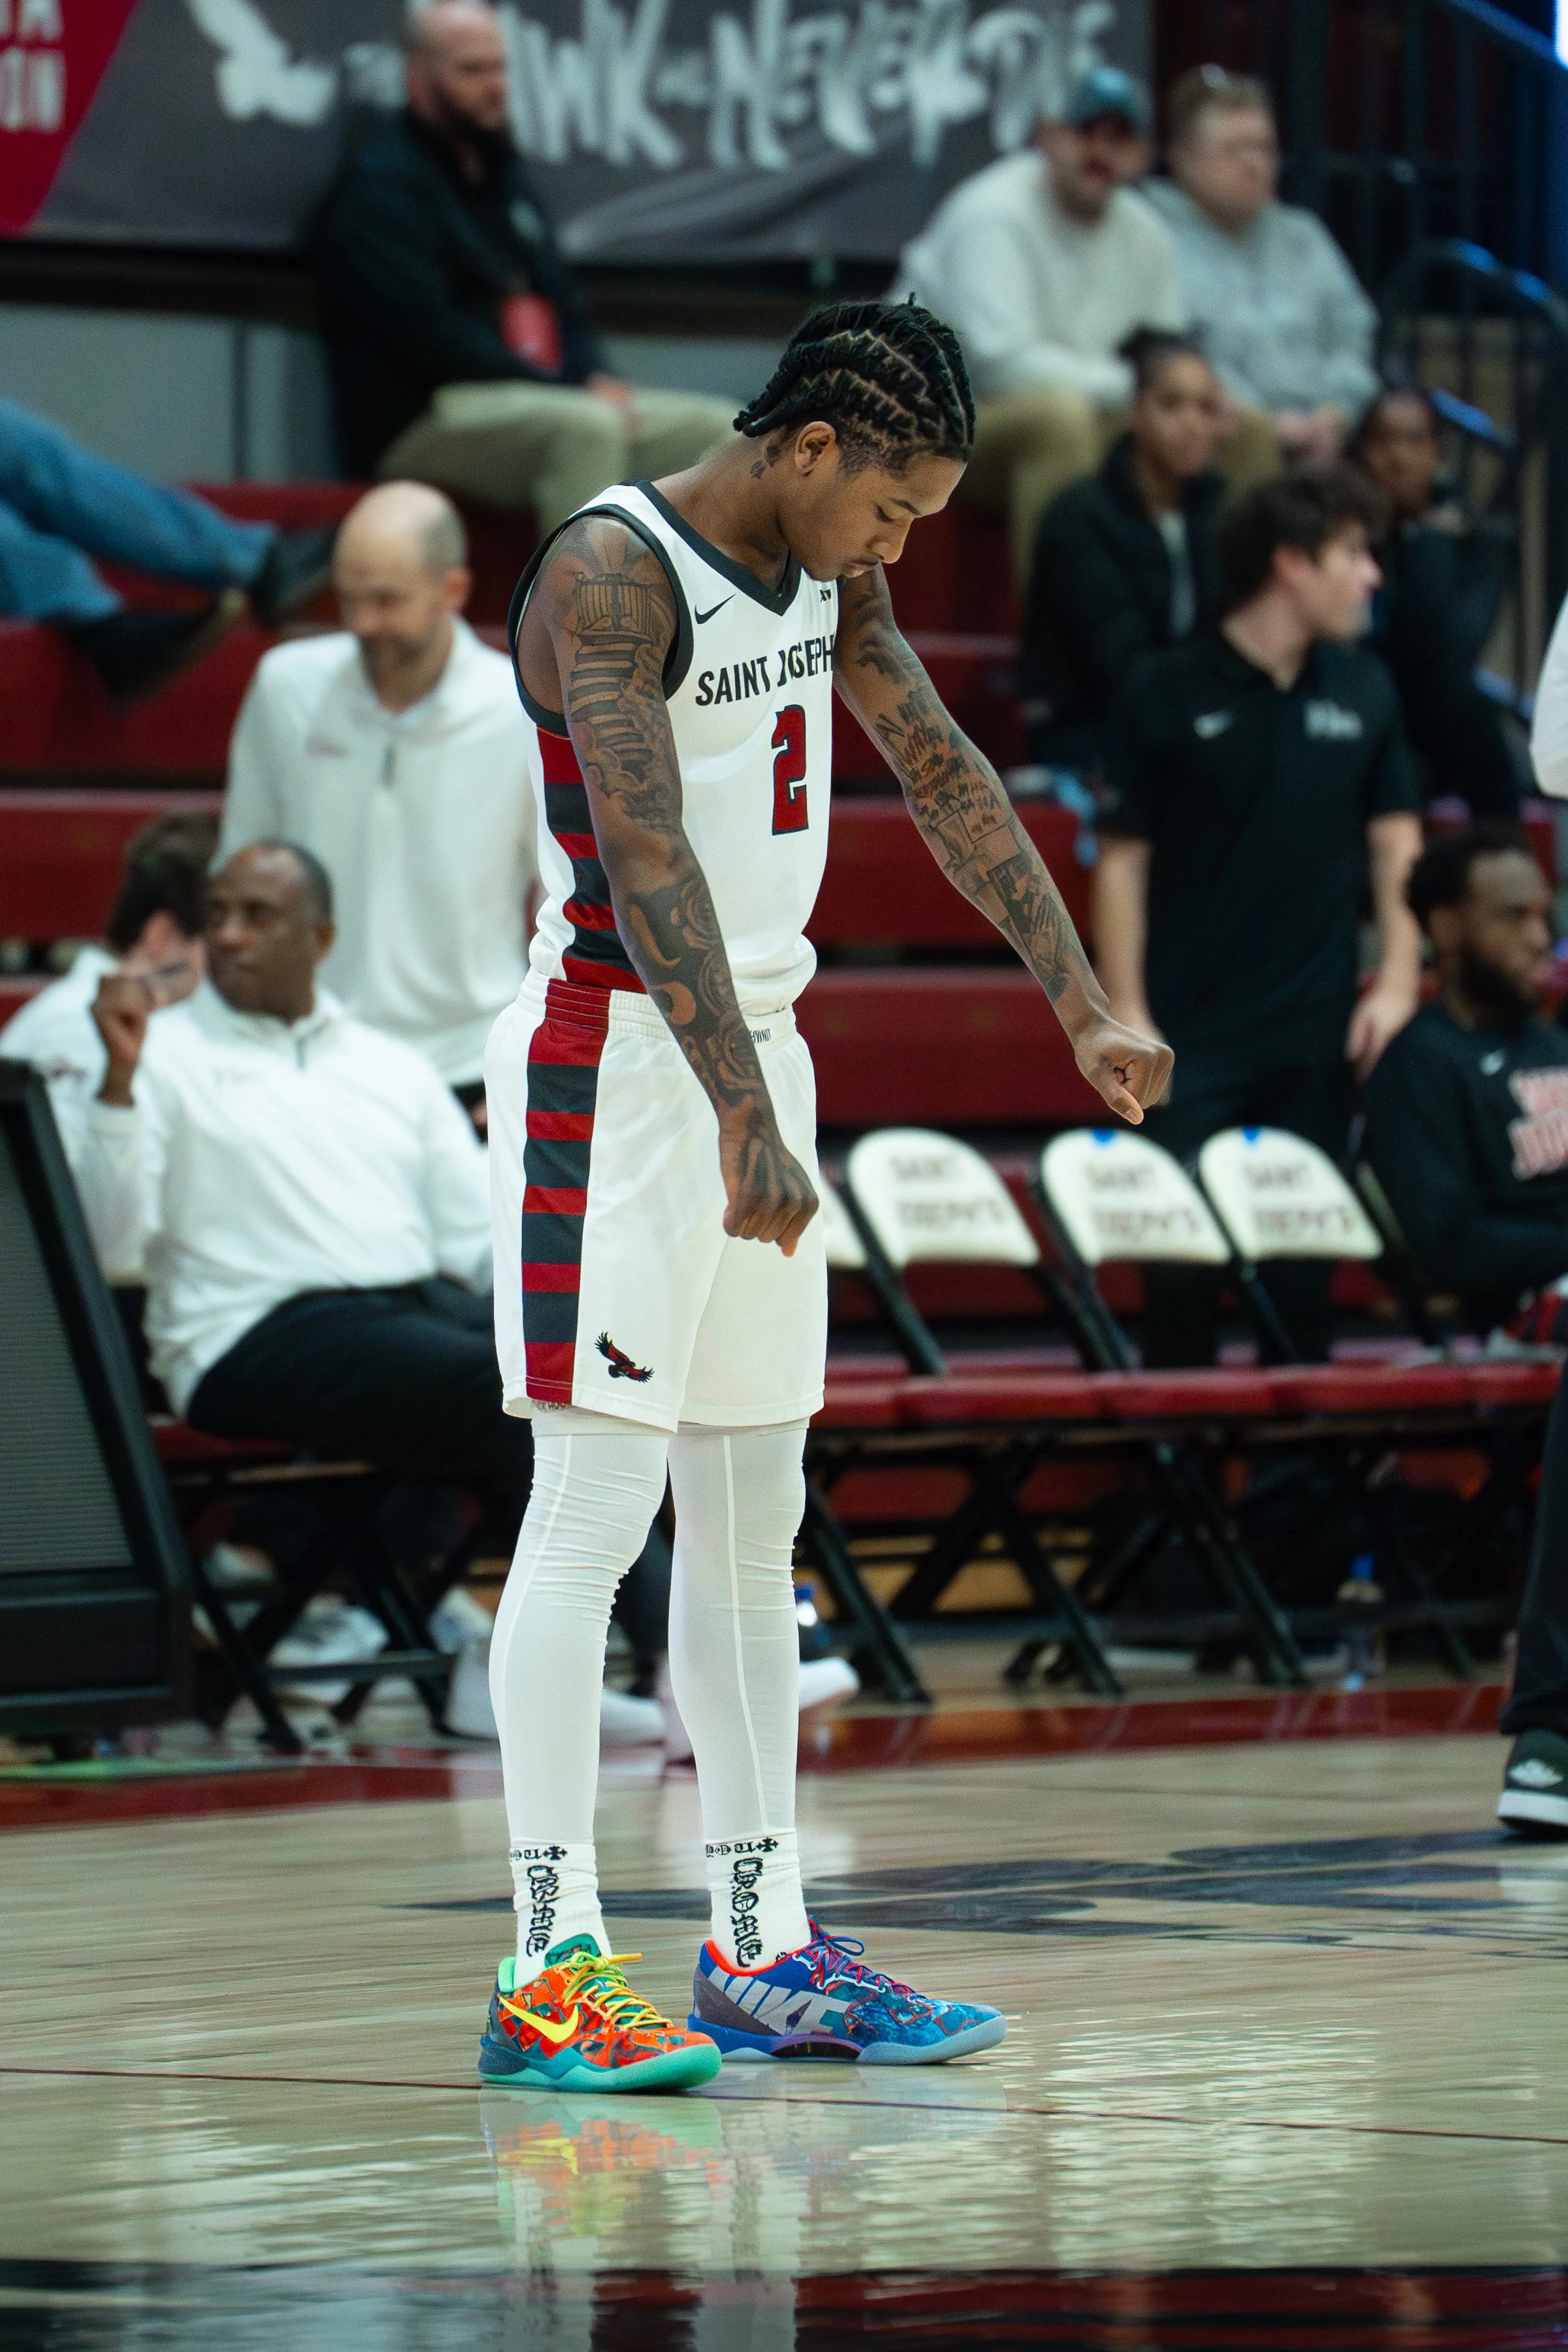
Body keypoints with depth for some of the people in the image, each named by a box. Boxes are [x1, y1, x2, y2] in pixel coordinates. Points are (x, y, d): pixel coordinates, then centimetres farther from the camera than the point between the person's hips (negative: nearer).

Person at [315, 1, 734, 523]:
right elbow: (431, 336, -17)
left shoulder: (503, 175, 22)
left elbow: (562, 301, 24)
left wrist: (594, 377, 0)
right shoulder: (381, 186, -7)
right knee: (583, 426, -37)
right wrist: (572, 390, -18)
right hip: (421, 418, -9)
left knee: (721, 427, -4)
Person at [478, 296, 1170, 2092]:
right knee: (595, 1507, -10)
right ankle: (548, 1972, -10)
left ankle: (762, 1948, 15)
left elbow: (946, 780, 18)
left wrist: (1085, 1012, 13)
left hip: (754, 1053, 9)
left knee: (751, 1522, 10)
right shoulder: (611, 574, -17)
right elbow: (644, 862, -26)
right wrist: (746, 1119, -32)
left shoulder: (822, 575, 9)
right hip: (619, 1069, -9)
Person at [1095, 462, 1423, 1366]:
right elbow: (1124, 858, -3)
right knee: (1185, 1256, -3)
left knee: (1305, 1268, 6)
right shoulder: (1166, 695, -5)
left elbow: (1395, 841, 12)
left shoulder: (1364, 691, 7)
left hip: (1318, 1036, 3)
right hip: (1194, 1032, -3)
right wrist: (1126, 1011, -8)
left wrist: (1398, 980, 2)